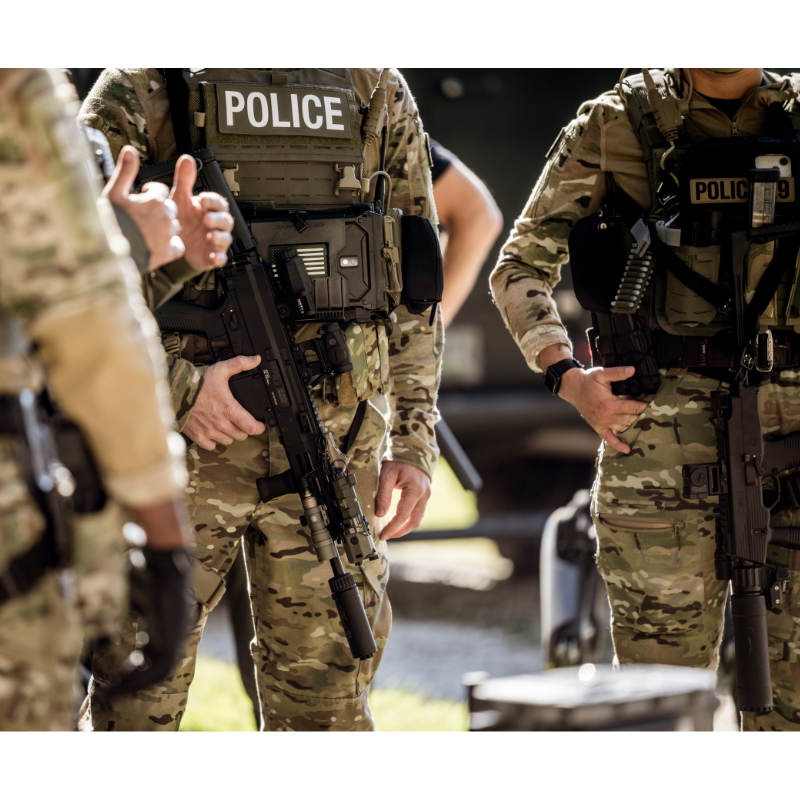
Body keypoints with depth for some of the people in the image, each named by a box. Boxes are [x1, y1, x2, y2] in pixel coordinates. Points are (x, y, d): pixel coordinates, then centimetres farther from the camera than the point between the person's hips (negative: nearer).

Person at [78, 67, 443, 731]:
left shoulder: (381, 93, 9)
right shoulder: (142, 90, -3)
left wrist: (414, 440, 7)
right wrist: (176, 384, -17)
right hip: (182, 445, -3)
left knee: (328, 707, 8)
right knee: (138, 706, 2)